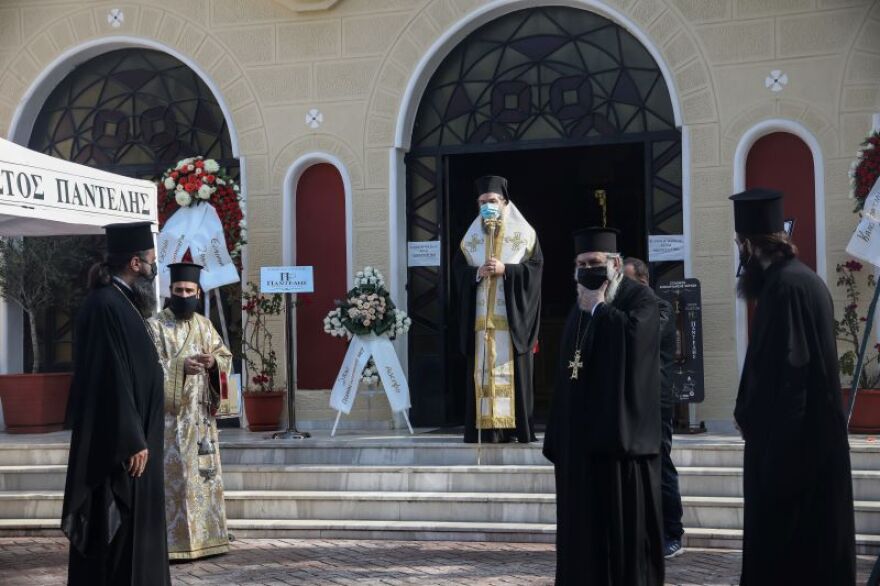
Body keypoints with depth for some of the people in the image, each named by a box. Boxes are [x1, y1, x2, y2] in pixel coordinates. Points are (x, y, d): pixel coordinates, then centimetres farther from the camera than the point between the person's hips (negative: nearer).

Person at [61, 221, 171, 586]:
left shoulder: (122, 303, 12)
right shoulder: (106, 306, -19)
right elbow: (112, 379, -23)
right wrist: (132, 441, -23)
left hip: (132, 435, 10)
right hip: (118, 443, -10)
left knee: (131, 525, 15)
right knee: (116, 531, -4)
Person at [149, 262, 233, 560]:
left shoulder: (205, 325, 14)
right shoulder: (155, 325, -2)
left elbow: (226, 357, 11)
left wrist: (213, 362, -12)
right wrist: (180, 365, -26)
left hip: (200, 415, 6)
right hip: (170, 415, -5)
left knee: (203, 474, 7)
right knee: (173, 477, -8)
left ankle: (203, 537, 15)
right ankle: (173, 542, -6)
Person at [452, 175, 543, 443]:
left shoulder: (523, 233, 5)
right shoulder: (472, 235, 14)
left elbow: (535, 265, -2)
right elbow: (458, 268, 10)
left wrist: (505, 269, -14)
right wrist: (477, 272, -10)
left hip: (512, 314, -3)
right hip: (481, 316, 3)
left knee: (513, 369, -4)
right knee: (483, 370, -2)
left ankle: (516, 426, -2)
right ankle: (487, 426, -2)